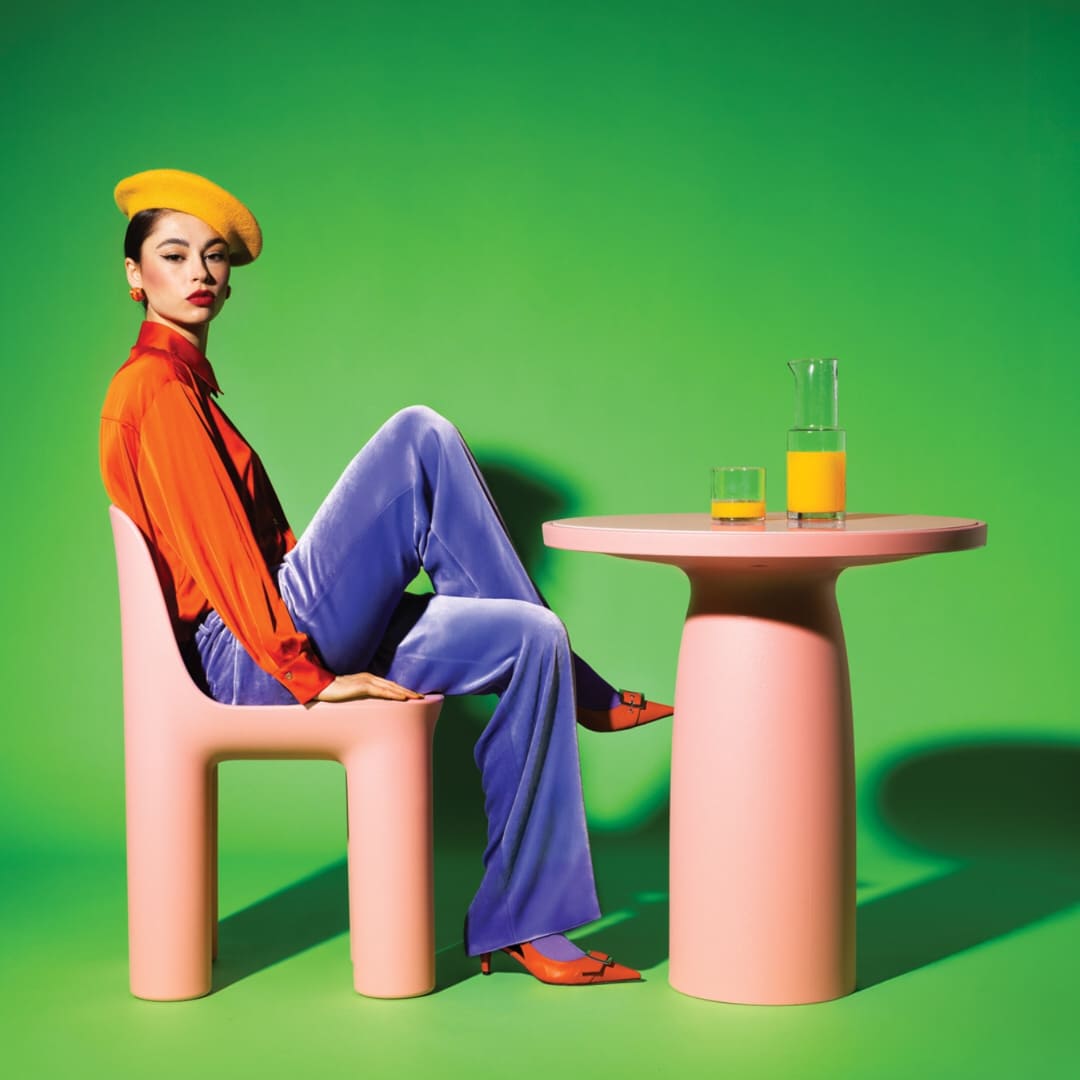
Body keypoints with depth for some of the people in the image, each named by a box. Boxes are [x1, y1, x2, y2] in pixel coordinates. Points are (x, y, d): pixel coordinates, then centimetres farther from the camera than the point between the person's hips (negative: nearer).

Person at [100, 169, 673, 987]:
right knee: (418, 438, -18)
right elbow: (213, 548, -17)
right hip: (253, 661, -10)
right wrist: (308, 674, -20)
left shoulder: (188, 386, 23)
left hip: (284, 651, 10)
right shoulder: (158, 386, -8)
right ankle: (583, 694, -9)